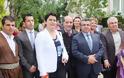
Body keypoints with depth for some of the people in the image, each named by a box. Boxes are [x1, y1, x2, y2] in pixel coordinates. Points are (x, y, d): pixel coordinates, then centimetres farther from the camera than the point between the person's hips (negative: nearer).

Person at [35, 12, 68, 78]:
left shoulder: (59, 34, 11)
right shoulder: (41, 35, -9)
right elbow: (39, 55, -13)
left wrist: (65, 56, -3)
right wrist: (43, 73, -19)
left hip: (61, 67, 6)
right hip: (49, 69, -6)